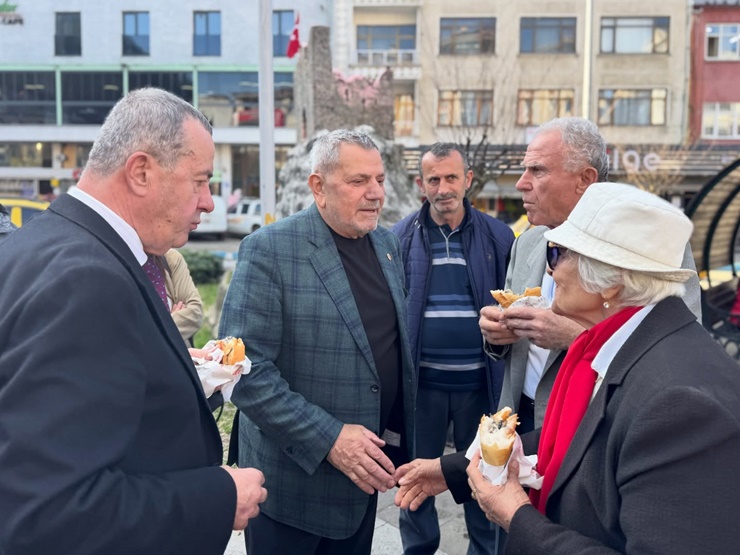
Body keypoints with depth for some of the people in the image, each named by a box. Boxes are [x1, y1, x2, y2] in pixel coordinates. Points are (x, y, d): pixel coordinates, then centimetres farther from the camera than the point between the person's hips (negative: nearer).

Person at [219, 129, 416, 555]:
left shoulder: (388, 244, 5)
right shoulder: (269, 249, -15)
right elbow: (246, 368, -19)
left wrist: (399, 441, 7)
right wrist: (328, 439, -22)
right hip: (294, 483, -5)